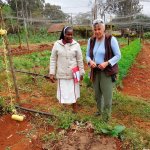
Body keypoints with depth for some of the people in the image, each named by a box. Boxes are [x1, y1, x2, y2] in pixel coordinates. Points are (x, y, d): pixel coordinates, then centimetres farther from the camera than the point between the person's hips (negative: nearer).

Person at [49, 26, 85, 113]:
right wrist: (52, 73, -4)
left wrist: (81, 73, 2)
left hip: (73, 74, 0)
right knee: (63, 92, 7)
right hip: (62, 74, 0)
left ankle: (74, 109, 28)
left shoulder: (76, 45, -5)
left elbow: (80, 60, 0)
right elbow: (53, 60, -1)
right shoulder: (57, 44, -5)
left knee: (73, 92, 10)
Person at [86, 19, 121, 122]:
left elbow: (118, 55, -10)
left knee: (107, 95, -3)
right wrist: (90, 61, -15)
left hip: (108, 72, -5)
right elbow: (88, 55, 7)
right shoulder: (91, 40, 2)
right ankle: (100, 111, 44)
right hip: (95, 71, 5)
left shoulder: (111, 39, -12)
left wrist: (106, 63, -24)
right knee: (97, 94, 18)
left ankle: (106, 119, 13)